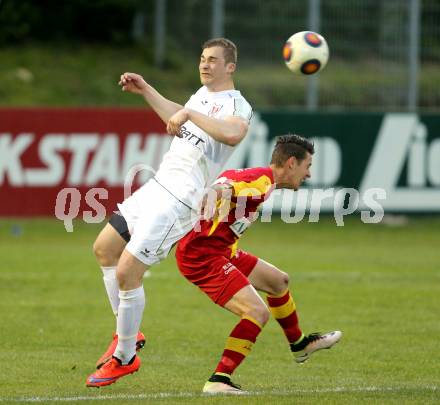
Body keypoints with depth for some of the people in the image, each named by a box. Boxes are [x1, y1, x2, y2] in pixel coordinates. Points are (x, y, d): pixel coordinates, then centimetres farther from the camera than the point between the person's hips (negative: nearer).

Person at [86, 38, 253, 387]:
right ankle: (128, 334, 25)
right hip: (158, 186, 10)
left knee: (126, 273, -13)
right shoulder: (203, 94, 15)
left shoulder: (237, 105, -13)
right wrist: (145, 90, 33)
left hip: (178, 201, -10)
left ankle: (124, 358, 3)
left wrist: (189, 113, -35)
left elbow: (233, 134, -38)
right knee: (104, 248, 16)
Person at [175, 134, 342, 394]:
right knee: (258, 312, -21)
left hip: (222, 251, 11)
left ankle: (300, 345, 49)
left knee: (278, 281, 27)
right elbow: (222, 188, -36)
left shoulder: (261, 178, 11)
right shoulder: (262, 181, -20)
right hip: (203, 256, -11)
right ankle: (219, 381, -20)